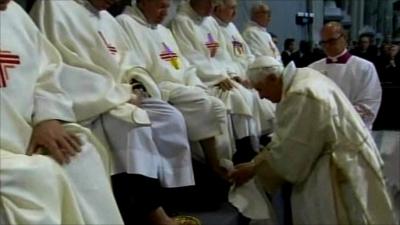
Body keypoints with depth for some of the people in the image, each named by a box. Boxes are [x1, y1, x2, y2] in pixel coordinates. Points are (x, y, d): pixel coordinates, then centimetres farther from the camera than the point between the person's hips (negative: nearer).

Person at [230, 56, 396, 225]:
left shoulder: (300, 96, -27)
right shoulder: (301, 77, 3)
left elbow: (288, 153, -21)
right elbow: (288, 138, 9)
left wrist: (253, 169, -10)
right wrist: (258, 159, 4)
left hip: (343, 169, -9)